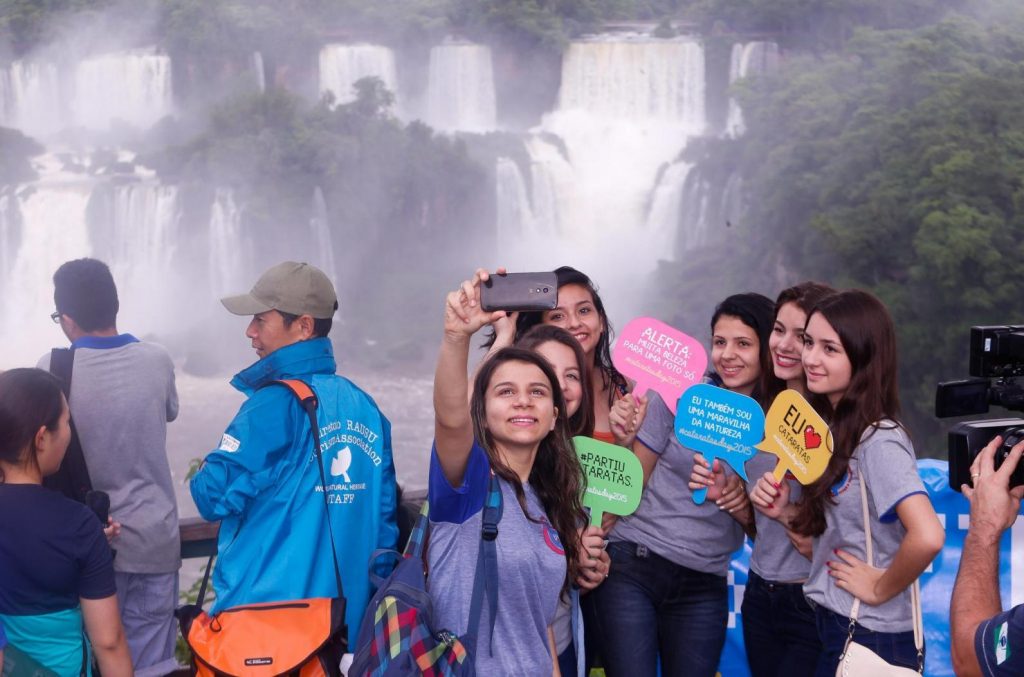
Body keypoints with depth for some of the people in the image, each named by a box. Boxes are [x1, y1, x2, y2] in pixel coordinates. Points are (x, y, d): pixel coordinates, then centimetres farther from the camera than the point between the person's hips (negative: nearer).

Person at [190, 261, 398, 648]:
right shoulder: (366, 408, 4)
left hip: (264, 622, -6)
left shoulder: (276, 403, -16)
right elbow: (384, 522, 8)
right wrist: (367, 596, 16)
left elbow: (212, 496, -15)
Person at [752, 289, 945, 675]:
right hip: (835, 627, 8)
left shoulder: (879, 441, -20)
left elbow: (927, 537, -33)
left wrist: (880, 589, -19)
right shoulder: (838, 430, 6)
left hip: (869, 638, -8)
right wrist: (785, 511, -3)